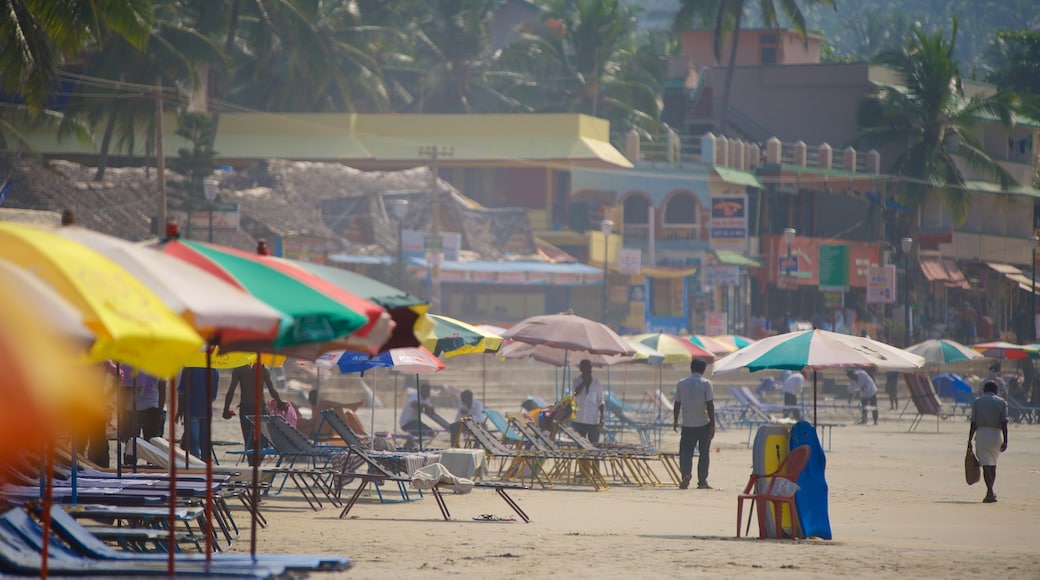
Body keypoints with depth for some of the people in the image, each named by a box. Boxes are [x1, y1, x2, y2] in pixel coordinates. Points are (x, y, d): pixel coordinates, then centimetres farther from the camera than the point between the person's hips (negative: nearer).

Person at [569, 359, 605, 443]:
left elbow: (601, 402, 6)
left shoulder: (596, 382, 3)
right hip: (579, 420, 0)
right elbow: (575, 393, -19)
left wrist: (602, 418, -3)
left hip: (594, 421, 0)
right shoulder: (575, 381, 2)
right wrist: (585, 381, -14)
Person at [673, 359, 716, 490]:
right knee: (704, 453, 10)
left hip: (687, 425, 1)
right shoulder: (706, 384, -5)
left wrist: (675, 421, 20)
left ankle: (686, 473, -24)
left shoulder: (681, 384, 4)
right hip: (704, 424, -1)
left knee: (685, 451, 1)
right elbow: (710, 405, -10)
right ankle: (702, 481, 13)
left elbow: (677, 404, 9)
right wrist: (712, 425, -8)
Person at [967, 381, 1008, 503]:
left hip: (981, 434, -2)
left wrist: (969, 440, 4)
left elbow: (973, 424, -1)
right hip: (996, 434, 2)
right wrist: (1005, 441, -4)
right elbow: (1004, 423, -4)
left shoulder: (977, 402, 3)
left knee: (986, 465, -7)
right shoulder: (1001, 402, 4)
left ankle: (990, 493, -21)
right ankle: (990, 492, 27)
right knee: (993, 464, 18)